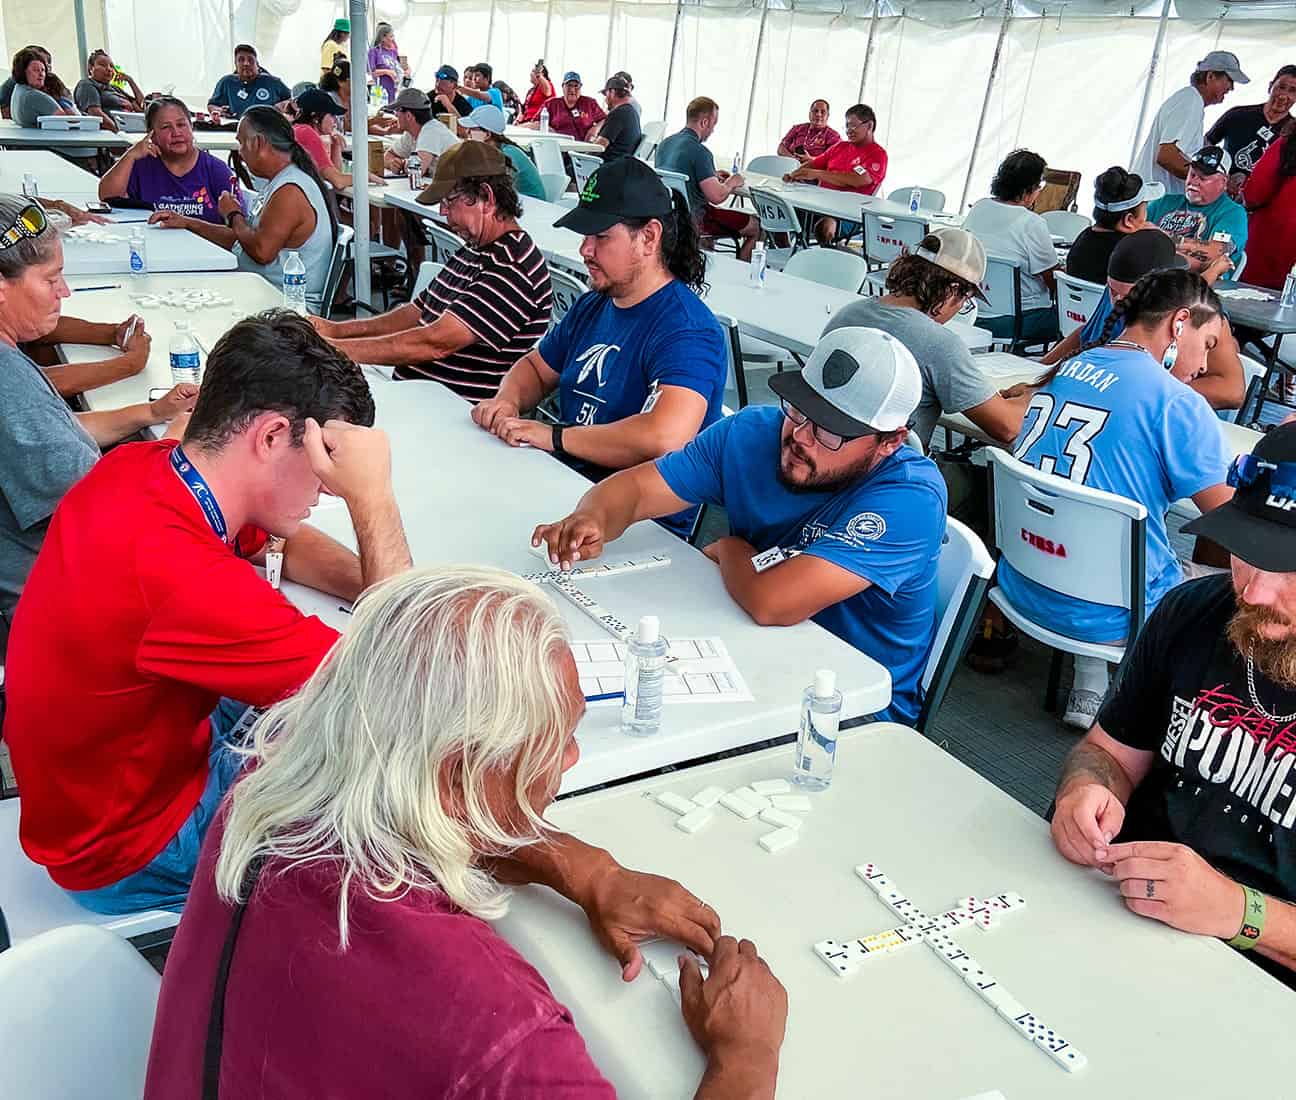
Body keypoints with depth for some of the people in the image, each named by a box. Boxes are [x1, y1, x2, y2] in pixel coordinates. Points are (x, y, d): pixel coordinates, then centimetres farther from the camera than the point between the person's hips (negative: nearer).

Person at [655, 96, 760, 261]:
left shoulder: (665, 143, 4)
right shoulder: (699, 151, -22)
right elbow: (717, 196, -26)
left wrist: (711, 175, 20)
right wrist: (731, 183, -5)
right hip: (693, 220, -9)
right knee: (755, 226, 3)